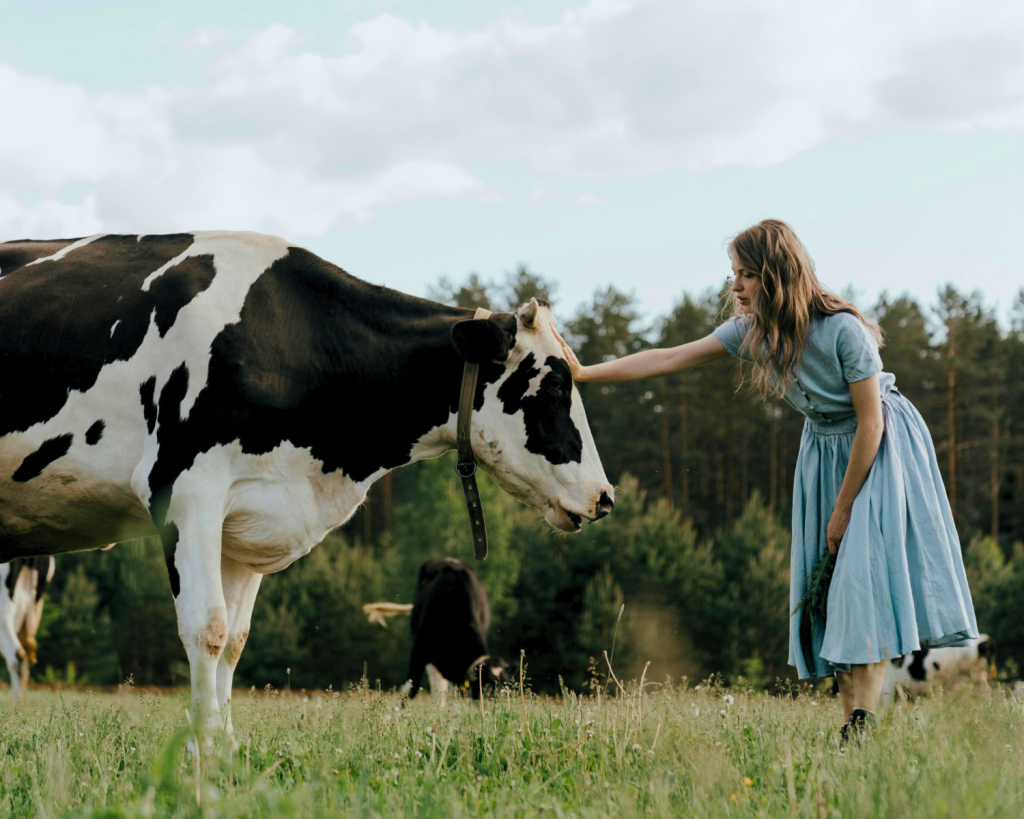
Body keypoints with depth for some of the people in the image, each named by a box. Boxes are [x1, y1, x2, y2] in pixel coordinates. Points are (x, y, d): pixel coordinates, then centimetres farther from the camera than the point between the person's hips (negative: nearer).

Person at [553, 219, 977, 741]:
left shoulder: (843, 330, -28)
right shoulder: (752, 330, -10)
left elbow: (870, 423, -22)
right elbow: (668, 360, -7)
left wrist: (843, 508, -16)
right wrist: (583, 374, -11)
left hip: (880, 448, -7)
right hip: (823, 448, 7)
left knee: (865, 572, -17)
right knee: (826, 583, 0)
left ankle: (864, 723, -20)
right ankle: (851, 723, 1)